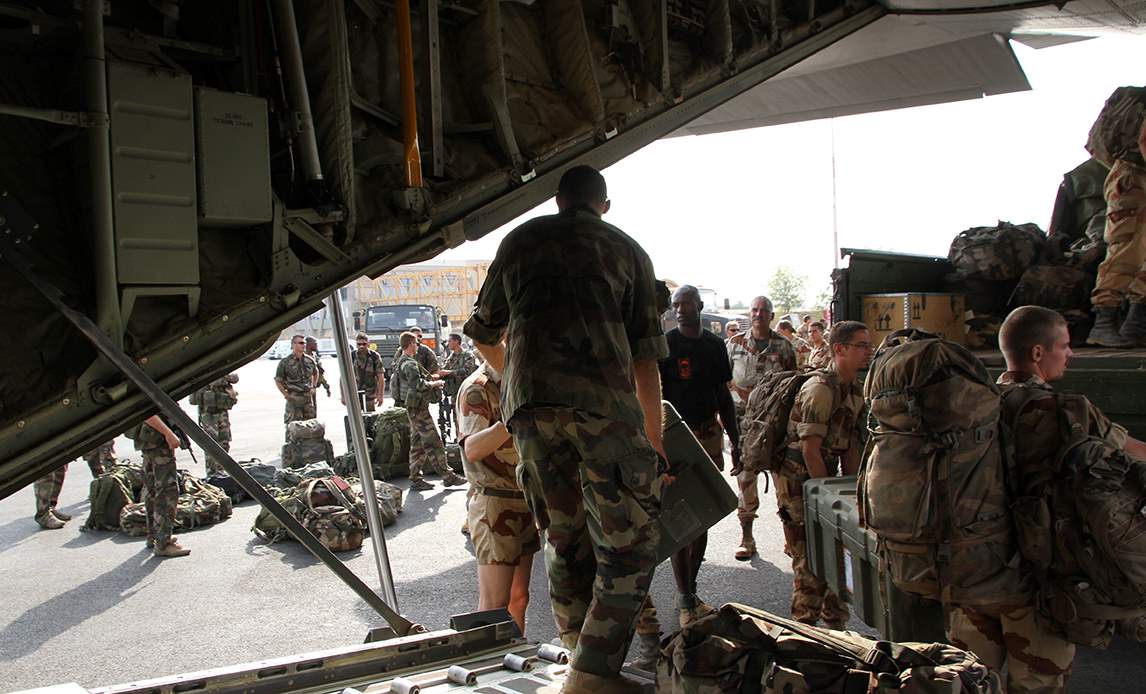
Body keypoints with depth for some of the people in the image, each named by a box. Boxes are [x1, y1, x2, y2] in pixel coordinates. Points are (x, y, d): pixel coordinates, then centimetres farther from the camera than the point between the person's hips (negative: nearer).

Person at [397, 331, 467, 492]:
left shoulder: (402, 361, 16)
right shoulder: (409, 364, -17)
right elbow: (419, 385, -25)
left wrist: (432, 380, 13)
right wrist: (435, 384, -11)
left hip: (413, 409, 11)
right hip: (419, 408, -11)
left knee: (417, 445, 12)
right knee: (434, 444, -5)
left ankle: (416, 479, 14)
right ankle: (448, 476, 0)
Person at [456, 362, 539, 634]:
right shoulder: (477, 388, -13)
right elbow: (472, 450, -27)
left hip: (524, 502, 8)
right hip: (494, 502, -8)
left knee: (518, 598, 14)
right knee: (494, 606, -6)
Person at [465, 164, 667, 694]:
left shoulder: (521, 239, 24)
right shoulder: (627, 250, 19)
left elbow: (483, 334, 29)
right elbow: (645, 356, 13)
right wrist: (654, 440, 20)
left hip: (530, 408, 3)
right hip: (604, 402, -3)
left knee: (565, 540, 16)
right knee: (629, 545, 5)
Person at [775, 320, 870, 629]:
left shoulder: (855, 390, 9)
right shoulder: (820, 388, -20)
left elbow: (851, 446, 14)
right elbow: (810, 451, -22)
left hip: (825, 477, 9)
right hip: (800, 480, -9)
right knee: (811, 563, -5)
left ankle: (835, 627, 27)